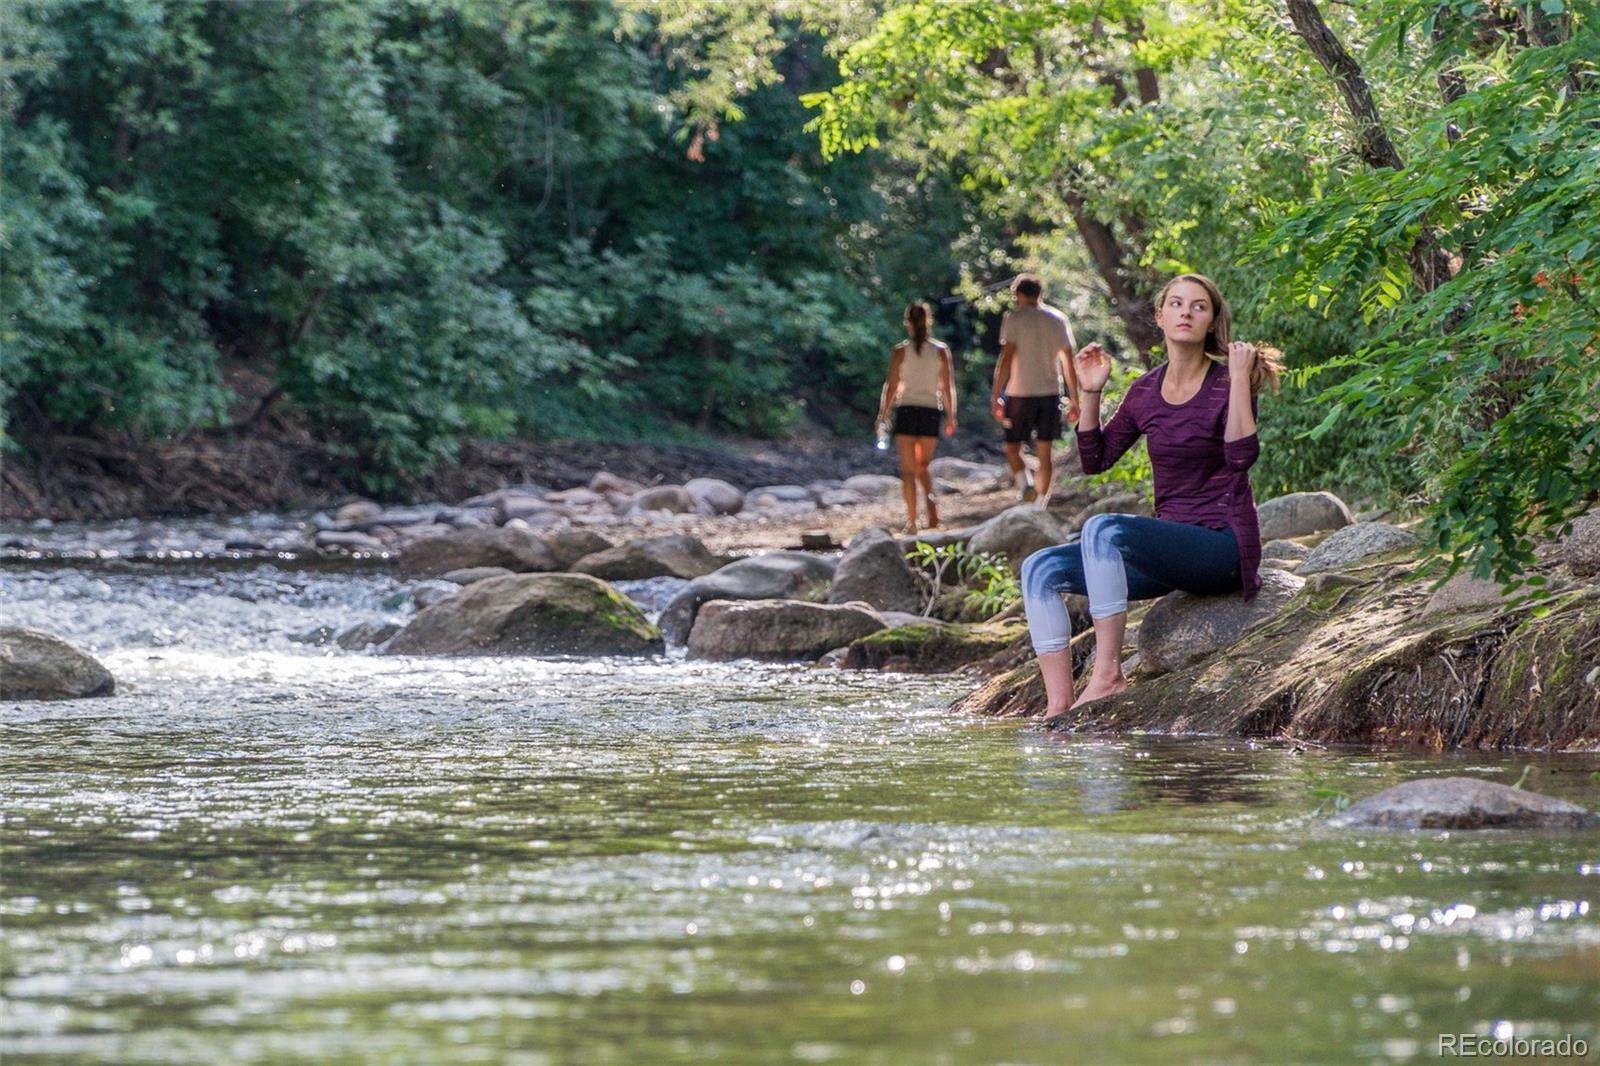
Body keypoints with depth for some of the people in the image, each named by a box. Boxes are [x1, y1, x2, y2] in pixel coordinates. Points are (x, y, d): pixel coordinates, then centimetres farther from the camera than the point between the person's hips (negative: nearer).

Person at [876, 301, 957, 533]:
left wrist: (883, 415, 4)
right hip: (931, 412, 2)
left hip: (907, 411, -2)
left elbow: (891, 386, -4)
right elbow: (948, 387, 2)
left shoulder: (900, 351, -4)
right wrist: (951, 417, 10)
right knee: (923, 466, 16)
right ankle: (932, 508, -7)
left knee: (908, 470, 3)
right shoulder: (941, 350, 2)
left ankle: (912, 520, -5)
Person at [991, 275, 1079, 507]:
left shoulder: (1014, 318, -5)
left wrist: (996, 397, -8)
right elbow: (1068, 363, 8)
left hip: (1020, 392, -3)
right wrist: (1074, 400, 13)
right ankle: (1040, 504, 5)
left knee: (1013, 447, 8)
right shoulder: (1058, 319, 8)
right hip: (1050, 392, 3)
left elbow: (1006, 359, -11)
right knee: (1044, 453, 8)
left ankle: (1025, 487, -17)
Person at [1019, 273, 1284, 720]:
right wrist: (1090, 393, 3)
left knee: (1102, 528, -31)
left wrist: (1240, 379, -23)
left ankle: (1108, 673, -24)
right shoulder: (1146, 391, 10)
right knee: (1040, 569, -6)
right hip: (1169, 548, 7)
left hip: (1222, 545, -7)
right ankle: (1058, 710, -14)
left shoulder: (1226, 383, -7)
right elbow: (1095, 459, 14)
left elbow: (1242, 455, -23)